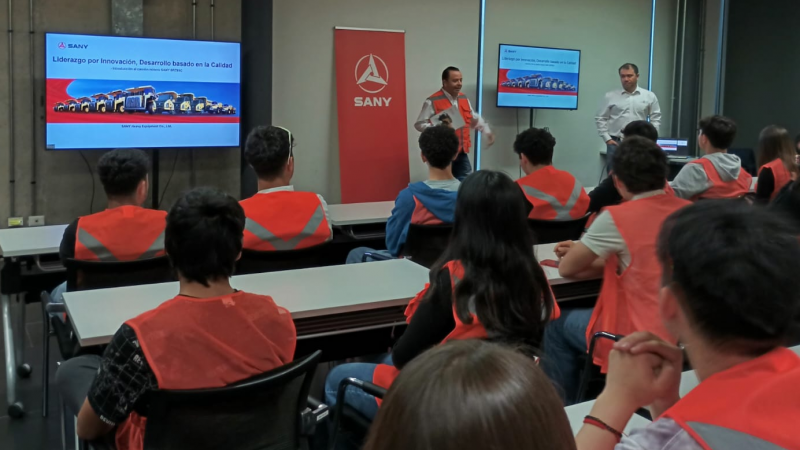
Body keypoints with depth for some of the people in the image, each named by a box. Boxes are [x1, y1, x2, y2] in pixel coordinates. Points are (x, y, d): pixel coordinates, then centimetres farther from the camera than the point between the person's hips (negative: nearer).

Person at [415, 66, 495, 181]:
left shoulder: (464, 99, 11)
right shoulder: (432, 101, -12)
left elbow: (475, 119, 24)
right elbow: (419, 124, -13)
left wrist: (487, 132, 14)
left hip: (462, 152, 7)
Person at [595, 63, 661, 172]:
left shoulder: (649, 96, 5)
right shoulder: (610, 96, 1)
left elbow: (656, 119, 9)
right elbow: (600, 119, 5)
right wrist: (607, 138, -2)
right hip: (616, 143, -1)